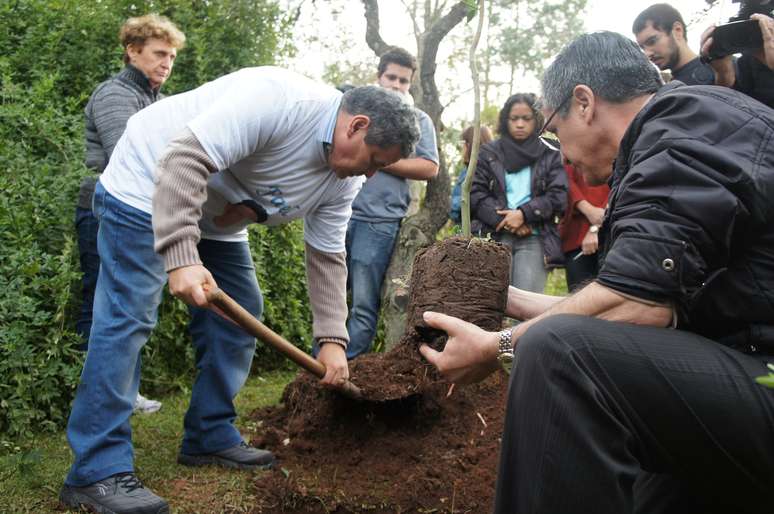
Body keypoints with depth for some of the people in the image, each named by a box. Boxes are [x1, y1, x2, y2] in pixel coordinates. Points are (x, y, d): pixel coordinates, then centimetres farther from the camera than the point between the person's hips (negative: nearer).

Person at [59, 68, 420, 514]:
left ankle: (211, 437, 16)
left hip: (219, 219, 9)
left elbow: (326, 257, -1)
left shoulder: (343, 181, -6)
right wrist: (181, 257, -42)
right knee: (128, 318, -14)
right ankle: (98, 470, -11)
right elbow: (185, 159, -36)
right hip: (148, 186, -9)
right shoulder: (278, 99, -33)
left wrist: (332, 339, -8)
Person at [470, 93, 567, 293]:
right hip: (494, 235, 1)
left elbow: (558, 196, 3)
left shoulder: (550, 155, 14)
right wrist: (504, 220, -8)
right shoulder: (488, 153, 16)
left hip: (535, 238, 0)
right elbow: (475, 194, 5)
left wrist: (524, 214, -10)